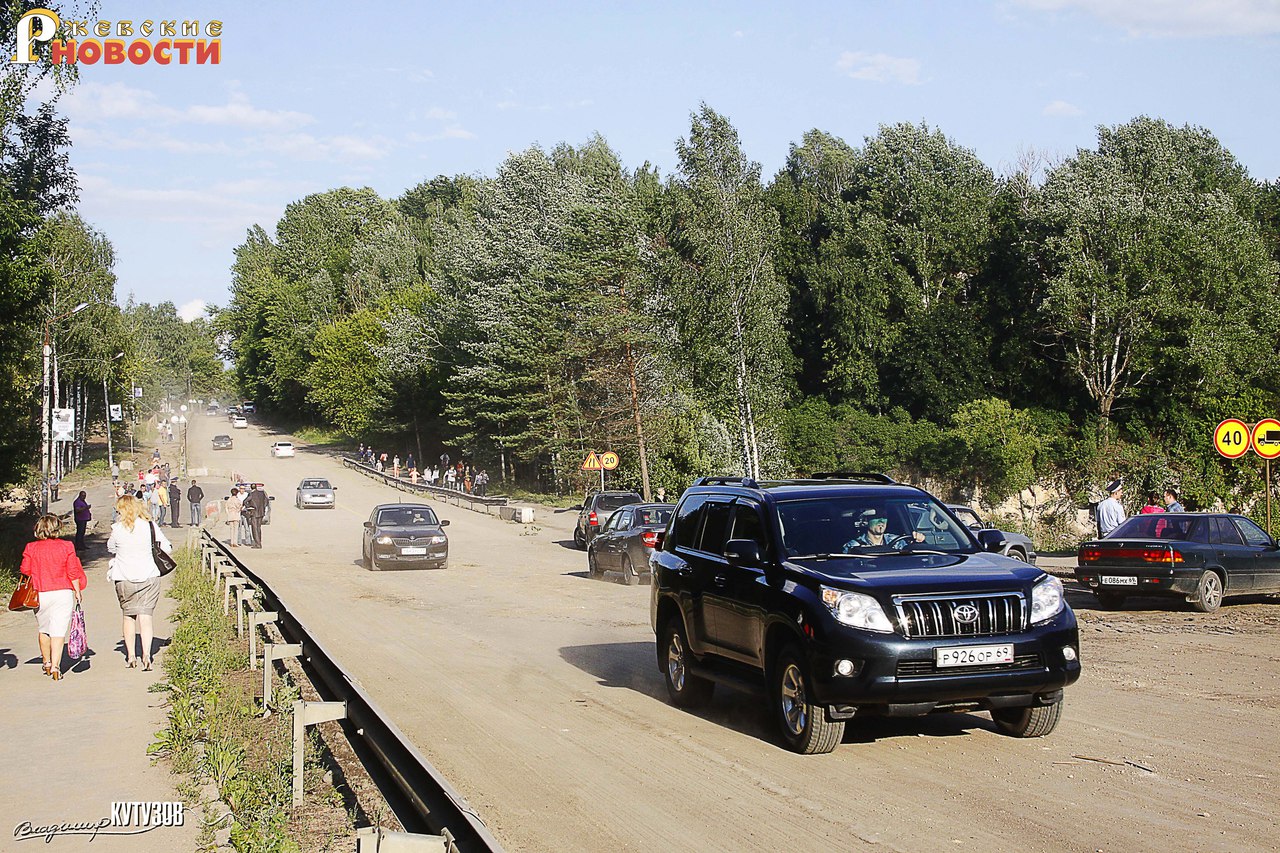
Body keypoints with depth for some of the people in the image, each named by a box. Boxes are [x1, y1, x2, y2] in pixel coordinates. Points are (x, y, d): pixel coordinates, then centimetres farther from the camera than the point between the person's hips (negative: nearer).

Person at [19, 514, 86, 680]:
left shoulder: (31, 548, -2)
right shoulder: (66, 547, -5)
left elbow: (25, 571, 1)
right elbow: (73, 573, -4)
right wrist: (77, 592, 6)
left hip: (40, 594, 2)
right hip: (63, 593, -2)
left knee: (43, 629, 18)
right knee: (58, 630, -2)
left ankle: (47, 663, 29)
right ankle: (55, 666, -11)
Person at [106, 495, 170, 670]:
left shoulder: (117, 528, -7)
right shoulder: (150, 526, -4)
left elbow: (111, 548, 10)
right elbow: (167, 549, 2)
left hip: (124, 578, 0)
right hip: (149, 577, 0)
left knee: (128, 616, 15)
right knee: (145, 617, 0)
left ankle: (130, 656, 19)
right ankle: (146, 655, -12)